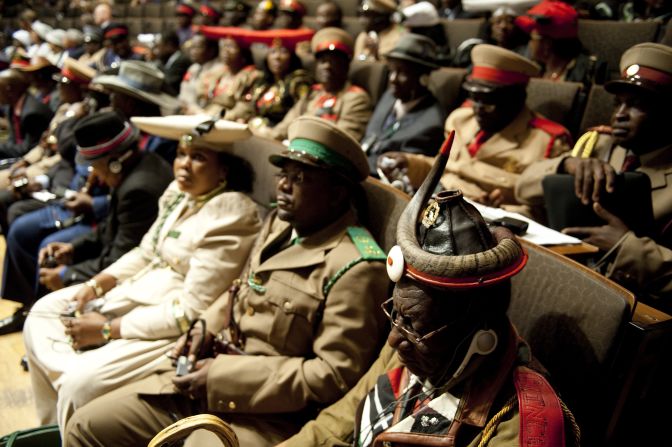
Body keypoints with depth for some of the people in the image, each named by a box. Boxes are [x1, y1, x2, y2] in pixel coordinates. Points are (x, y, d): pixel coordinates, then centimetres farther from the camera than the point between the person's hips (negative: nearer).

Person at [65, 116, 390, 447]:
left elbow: (336, 374, -21)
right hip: (205, 378, 8)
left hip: (265, 412, -8)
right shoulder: (279, 223, 7)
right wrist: (204, 330, 1)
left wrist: (223, 375, -19)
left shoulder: (354, 268, -19)